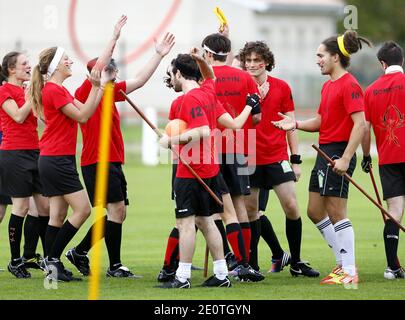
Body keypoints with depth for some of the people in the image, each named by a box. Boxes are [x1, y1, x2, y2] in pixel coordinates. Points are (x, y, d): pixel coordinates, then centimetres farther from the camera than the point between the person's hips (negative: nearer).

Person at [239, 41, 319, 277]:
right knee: (250, 211, 2)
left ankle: (296, 262, 6)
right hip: (248, 158, 0)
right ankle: (251, 264, 12)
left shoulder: (281, 87, 3)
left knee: (292, 207, -6)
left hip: (277, 157, 0)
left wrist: (296, 160, 5)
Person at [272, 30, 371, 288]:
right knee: (315, 211, 13)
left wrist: (345, 158, -24)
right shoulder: (328, 85, 15)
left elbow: (360, 124, -20)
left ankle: (349, 272, -1)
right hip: (325, 152, 10)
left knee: (336, 213, -7)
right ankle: (344, 263, 21)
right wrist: (296, 124, 5)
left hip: (339, 152, -10)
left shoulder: (349, 85, -14)